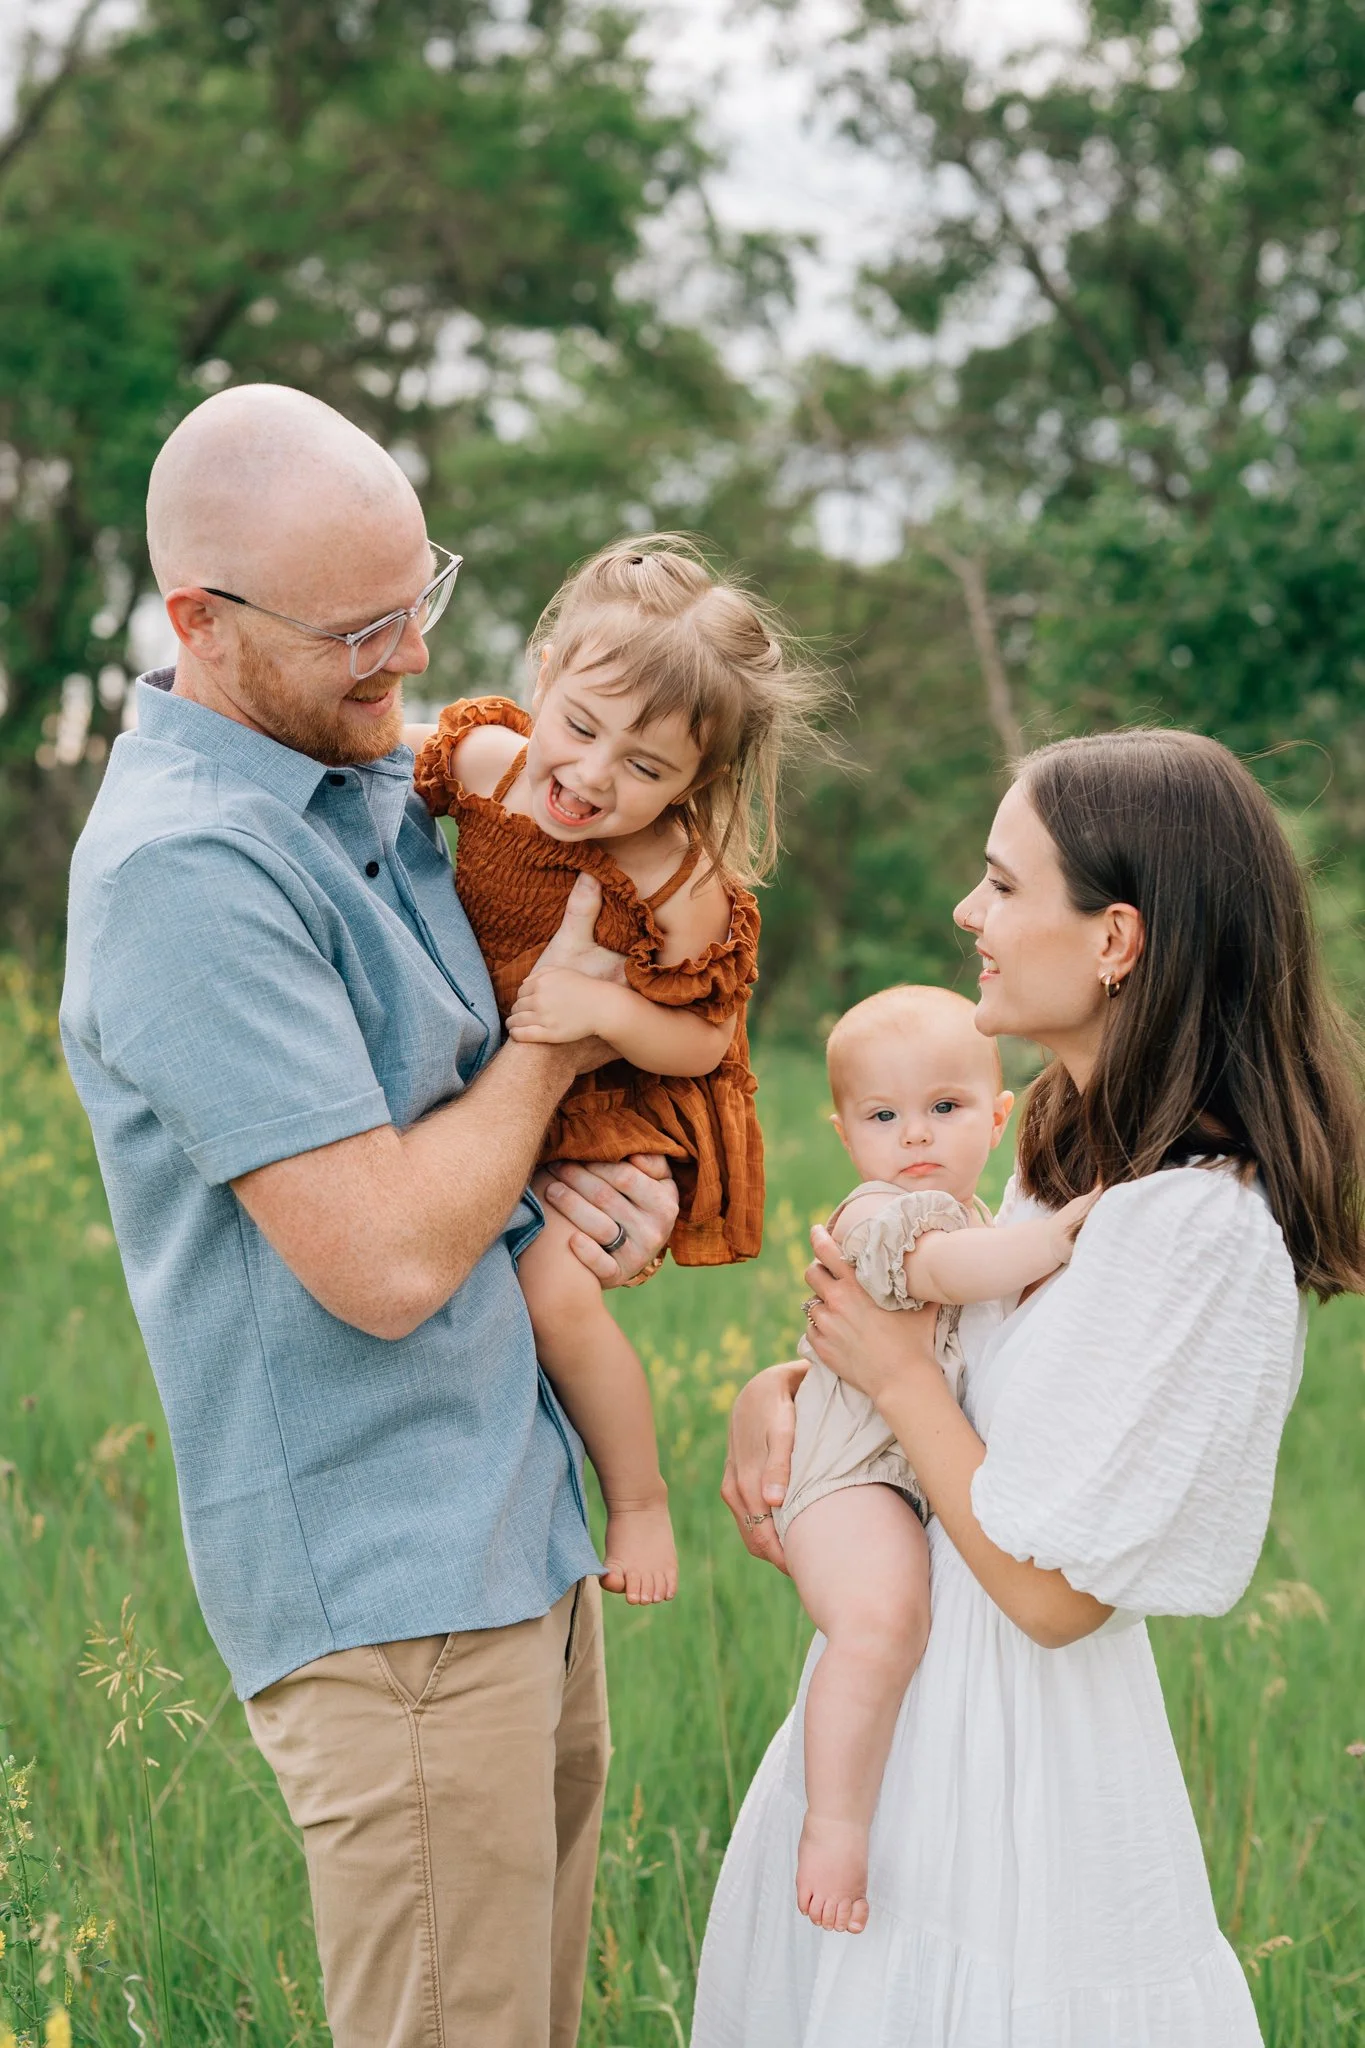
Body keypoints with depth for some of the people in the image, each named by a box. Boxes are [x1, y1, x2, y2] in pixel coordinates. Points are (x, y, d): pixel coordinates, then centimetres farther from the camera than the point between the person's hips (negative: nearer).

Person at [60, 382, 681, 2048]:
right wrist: (554, 1044, -9)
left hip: (520, 1533, 9)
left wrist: (581, 1168, -2)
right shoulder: (188, 865, -20)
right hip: (388, 1586, -9)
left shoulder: (370, 777, 10)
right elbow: (385, 1259, -24)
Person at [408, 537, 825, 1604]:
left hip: (614, 1110, -6)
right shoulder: (482, 758, -14)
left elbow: (702, 1044, -16)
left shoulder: (684, 885, -25)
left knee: (554, 1285, -21)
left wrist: (605, 1007, -31)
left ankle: (641, 1495, 4)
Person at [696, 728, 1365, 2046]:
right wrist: (779, 1388, -1)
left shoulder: (1200, 1228, -26)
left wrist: (894, 1369, -14)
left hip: (1012, 1767, -9)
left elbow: (1052, 1590, -23)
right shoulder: (1081, 1148, 2)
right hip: (909, 1687, 9)